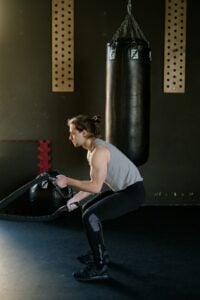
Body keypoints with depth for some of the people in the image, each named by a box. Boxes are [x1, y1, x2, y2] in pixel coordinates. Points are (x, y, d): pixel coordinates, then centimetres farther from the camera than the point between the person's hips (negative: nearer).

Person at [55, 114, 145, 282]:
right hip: (122, 188, 11)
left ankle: (100, 268, -11)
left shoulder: (98, 151, -21)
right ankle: (101, 253, 32)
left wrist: (67, 181, -18)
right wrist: (76, 199, 12)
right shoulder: (93, 149, 10)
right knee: (88, 209, 20)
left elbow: (96, 186, -25)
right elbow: (95, 183, 16)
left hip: (133, 192, -11)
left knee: (90, 216, -19)